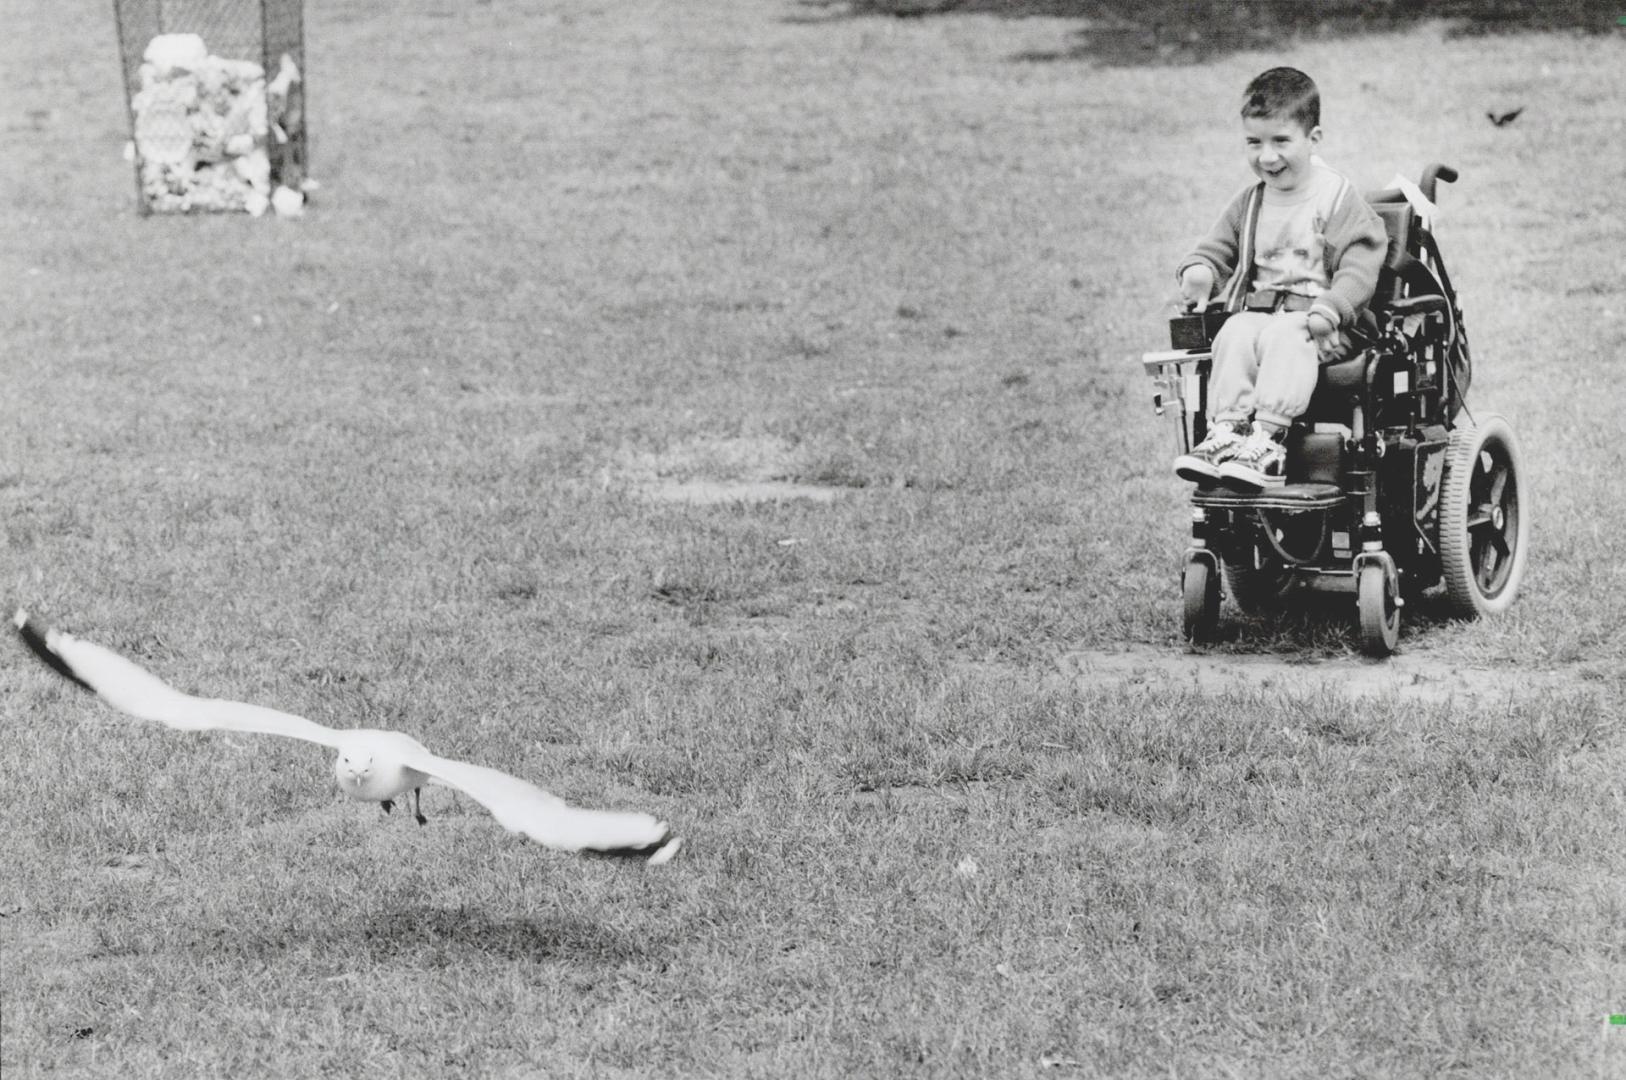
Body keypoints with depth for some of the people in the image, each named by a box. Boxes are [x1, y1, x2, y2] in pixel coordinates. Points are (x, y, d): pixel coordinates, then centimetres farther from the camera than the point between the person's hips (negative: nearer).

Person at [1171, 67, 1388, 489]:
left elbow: (1359, 264, -8)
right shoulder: (1249, 203, 18)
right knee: (1234, 334, -28)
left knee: (1285, 338, -36)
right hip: (1255, 310, 5)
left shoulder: (1337, 198, 0)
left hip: (1314, 319, -5)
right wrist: (1199, 269, -5)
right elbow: (1218, 246, 20)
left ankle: (1267, 438, -43)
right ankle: (1225, 430, -36)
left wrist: (1332, 308, -23)